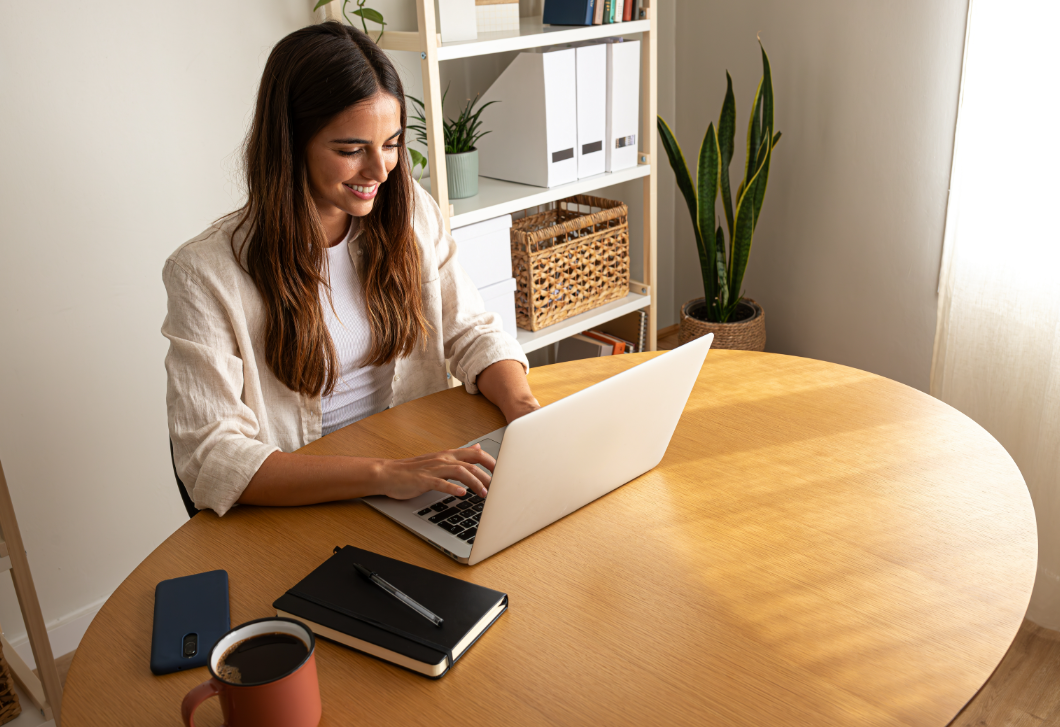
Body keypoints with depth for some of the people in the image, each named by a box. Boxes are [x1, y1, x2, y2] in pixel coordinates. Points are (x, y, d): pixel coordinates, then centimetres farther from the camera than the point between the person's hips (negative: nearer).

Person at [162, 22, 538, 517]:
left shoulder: (413, 214, 2)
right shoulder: (206, 273, -14)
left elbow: (473, 333, 6)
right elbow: (212, 461, -20)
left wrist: (528, 414, -16)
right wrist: (383, 475, -31)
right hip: (296, 509, -4)